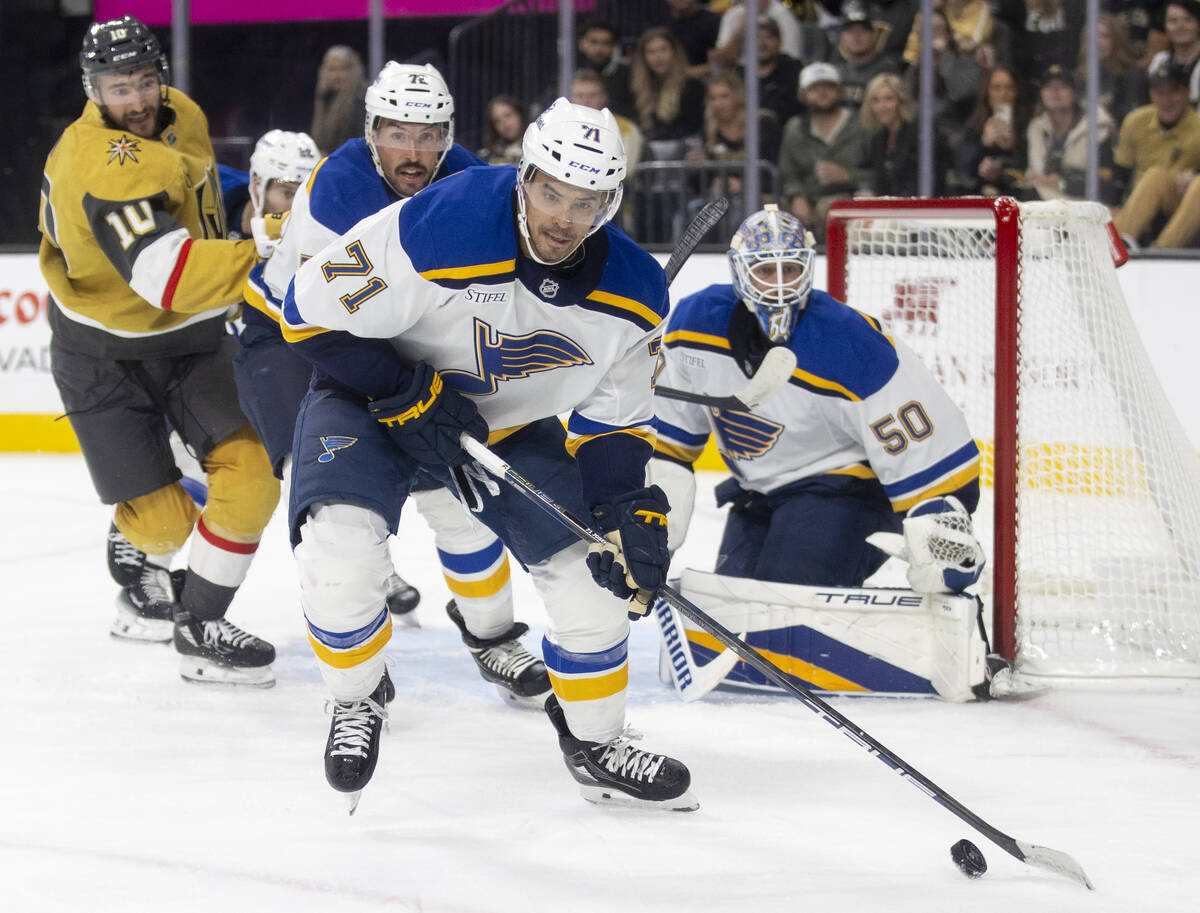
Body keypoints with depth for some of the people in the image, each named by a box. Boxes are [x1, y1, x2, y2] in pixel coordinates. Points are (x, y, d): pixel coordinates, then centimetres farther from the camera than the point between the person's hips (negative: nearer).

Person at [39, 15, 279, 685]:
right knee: (161, 521, -2)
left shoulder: (182, 116, -4)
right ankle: (137, 562, 37)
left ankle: (200, 628, 5)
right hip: (105, 352, -6)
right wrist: (267, 260, -51)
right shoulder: (105, 169, -32)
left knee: (249, 476, -12)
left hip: (190, 339, 6)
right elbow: (167, 274, -45)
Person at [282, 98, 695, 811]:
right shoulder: (433, 233, -34)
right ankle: (358, 699, 2)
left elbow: (613, 419, -2)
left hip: (512, 424, 4)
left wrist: (631, 509, -16)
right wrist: (411, 395, -26)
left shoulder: (635, 294, -16)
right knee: (340, 548, -28)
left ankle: (595, 740, 21)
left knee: (595, 572, -5)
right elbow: (314, 312, -23)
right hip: (376, 397, -4)